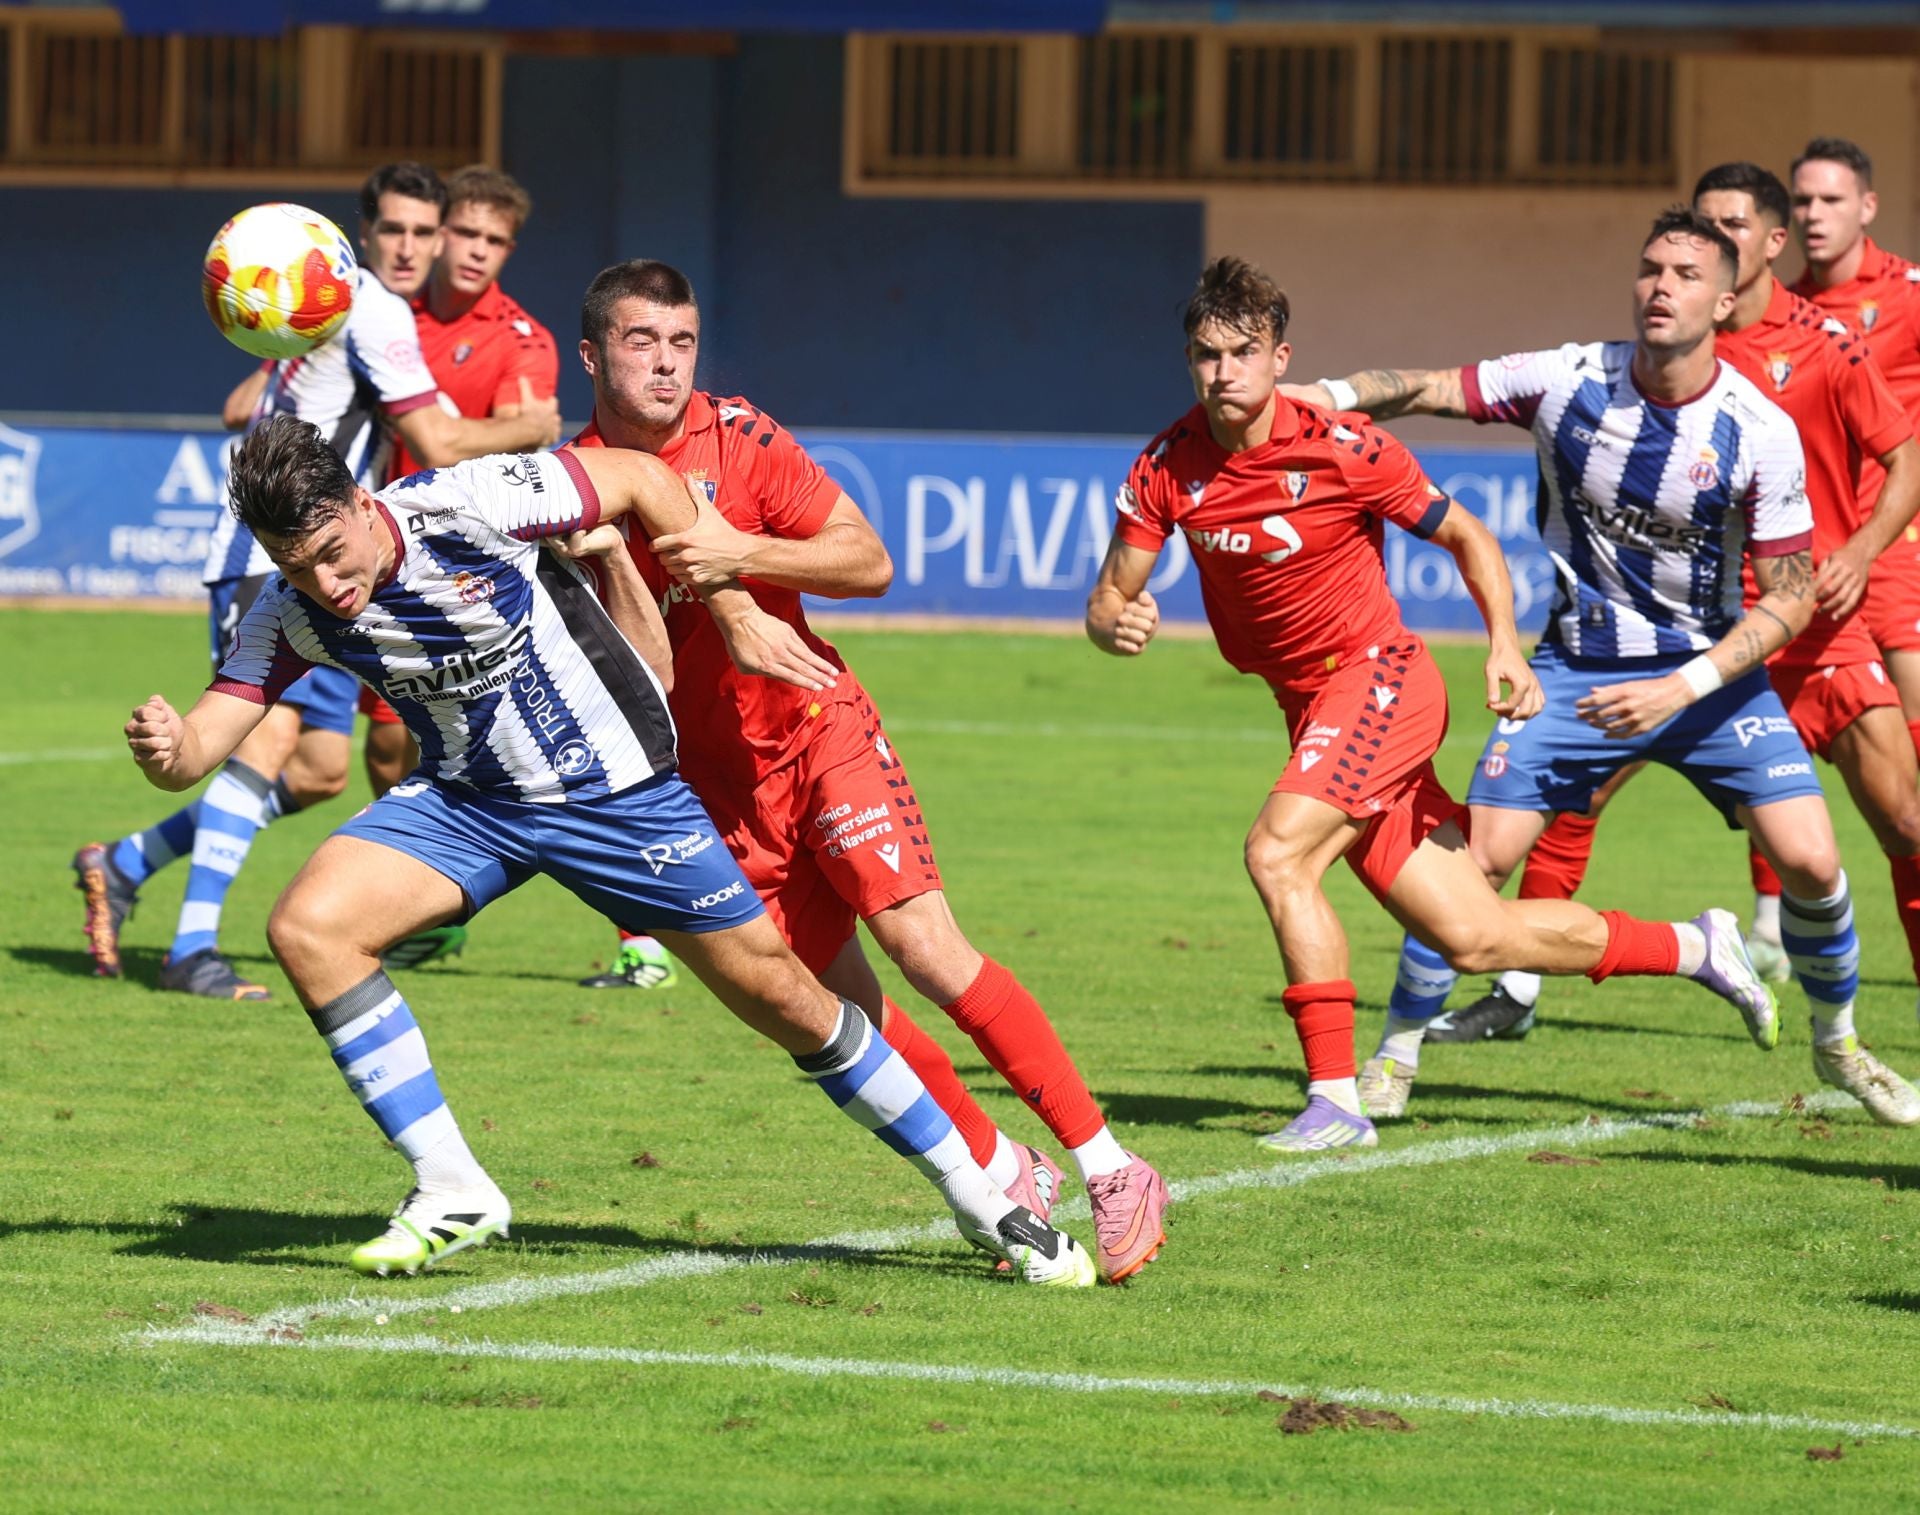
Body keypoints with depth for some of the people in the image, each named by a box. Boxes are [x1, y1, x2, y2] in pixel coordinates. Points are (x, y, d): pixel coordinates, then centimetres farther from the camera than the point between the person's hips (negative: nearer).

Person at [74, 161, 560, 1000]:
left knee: (319, 772, 9)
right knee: (273, 736, -25)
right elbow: (441, 445, -16)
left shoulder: (339, 301, 17)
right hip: (271, 557, -10)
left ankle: (124, 864, 21)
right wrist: (529, 428, -1)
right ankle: (192, 948, -31)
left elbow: (241, 407, 27)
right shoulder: (373, 312, -14)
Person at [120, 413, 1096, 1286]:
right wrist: (165, 751, -41)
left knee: (783, 1000, 0)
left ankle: (979, 1197, 17)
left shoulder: (467, 506, -27)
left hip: (616, 788, -4)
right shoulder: (292, 617, -15)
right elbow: (198, 751, -17)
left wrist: (737, 617, -8)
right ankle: (450, 1194, -11)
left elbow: (643, 480, -13)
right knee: (307, 928, -20)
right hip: (467, 802, 4)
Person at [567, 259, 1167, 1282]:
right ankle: (1004, 1174, 13)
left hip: (817, 727, -2)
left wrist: (742, 553, -20)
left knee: (922, 940, -18)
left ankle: (1109, 1171, -15)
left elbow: (870, 563, -6)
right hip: (715, 783, 2)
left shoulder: (738, 438, -5)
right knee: (838, 1006, -4)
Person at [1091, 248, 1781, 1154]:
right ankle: (1696, 950, 25)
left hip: (1380, 679, -5)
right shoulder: (1167, 467, -4)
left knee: (1277, 852, -27)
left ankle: (1336, 1099, -21)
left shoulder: (1344, 448, -15)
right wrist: (1116, 625, -24)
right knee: (1473, 937, 5)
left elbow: (1464, 535, -2)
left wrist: (1505, 646, -14)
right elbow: (1109, 598, 0)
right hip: (1312, 708, 5)